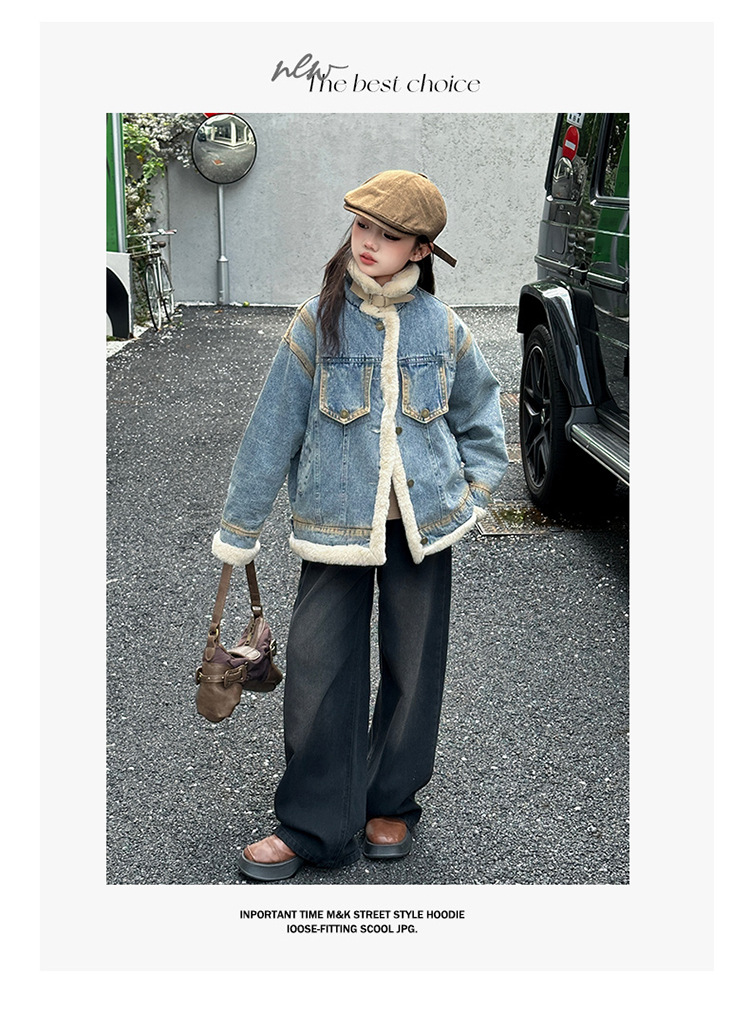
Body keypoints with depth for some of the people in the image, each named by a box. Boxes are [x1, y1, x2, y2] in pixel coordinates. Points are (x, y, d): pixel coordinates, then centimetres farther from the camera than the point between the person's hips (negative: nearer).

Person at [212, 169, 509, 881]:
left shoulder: (441, 326, 0)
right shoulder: (318, 322, -6)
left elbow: (479, 408, 18)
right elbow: (273, 427, -1)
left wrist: (476, 486, 10)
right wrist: (239, 526, 3)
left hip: (423, 522, 2)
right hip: (336, 523, -1)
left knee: (413, 667, 10)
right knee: (319, 670, -2)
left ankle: (391, 806, 30)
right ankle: (311, 826, 14)